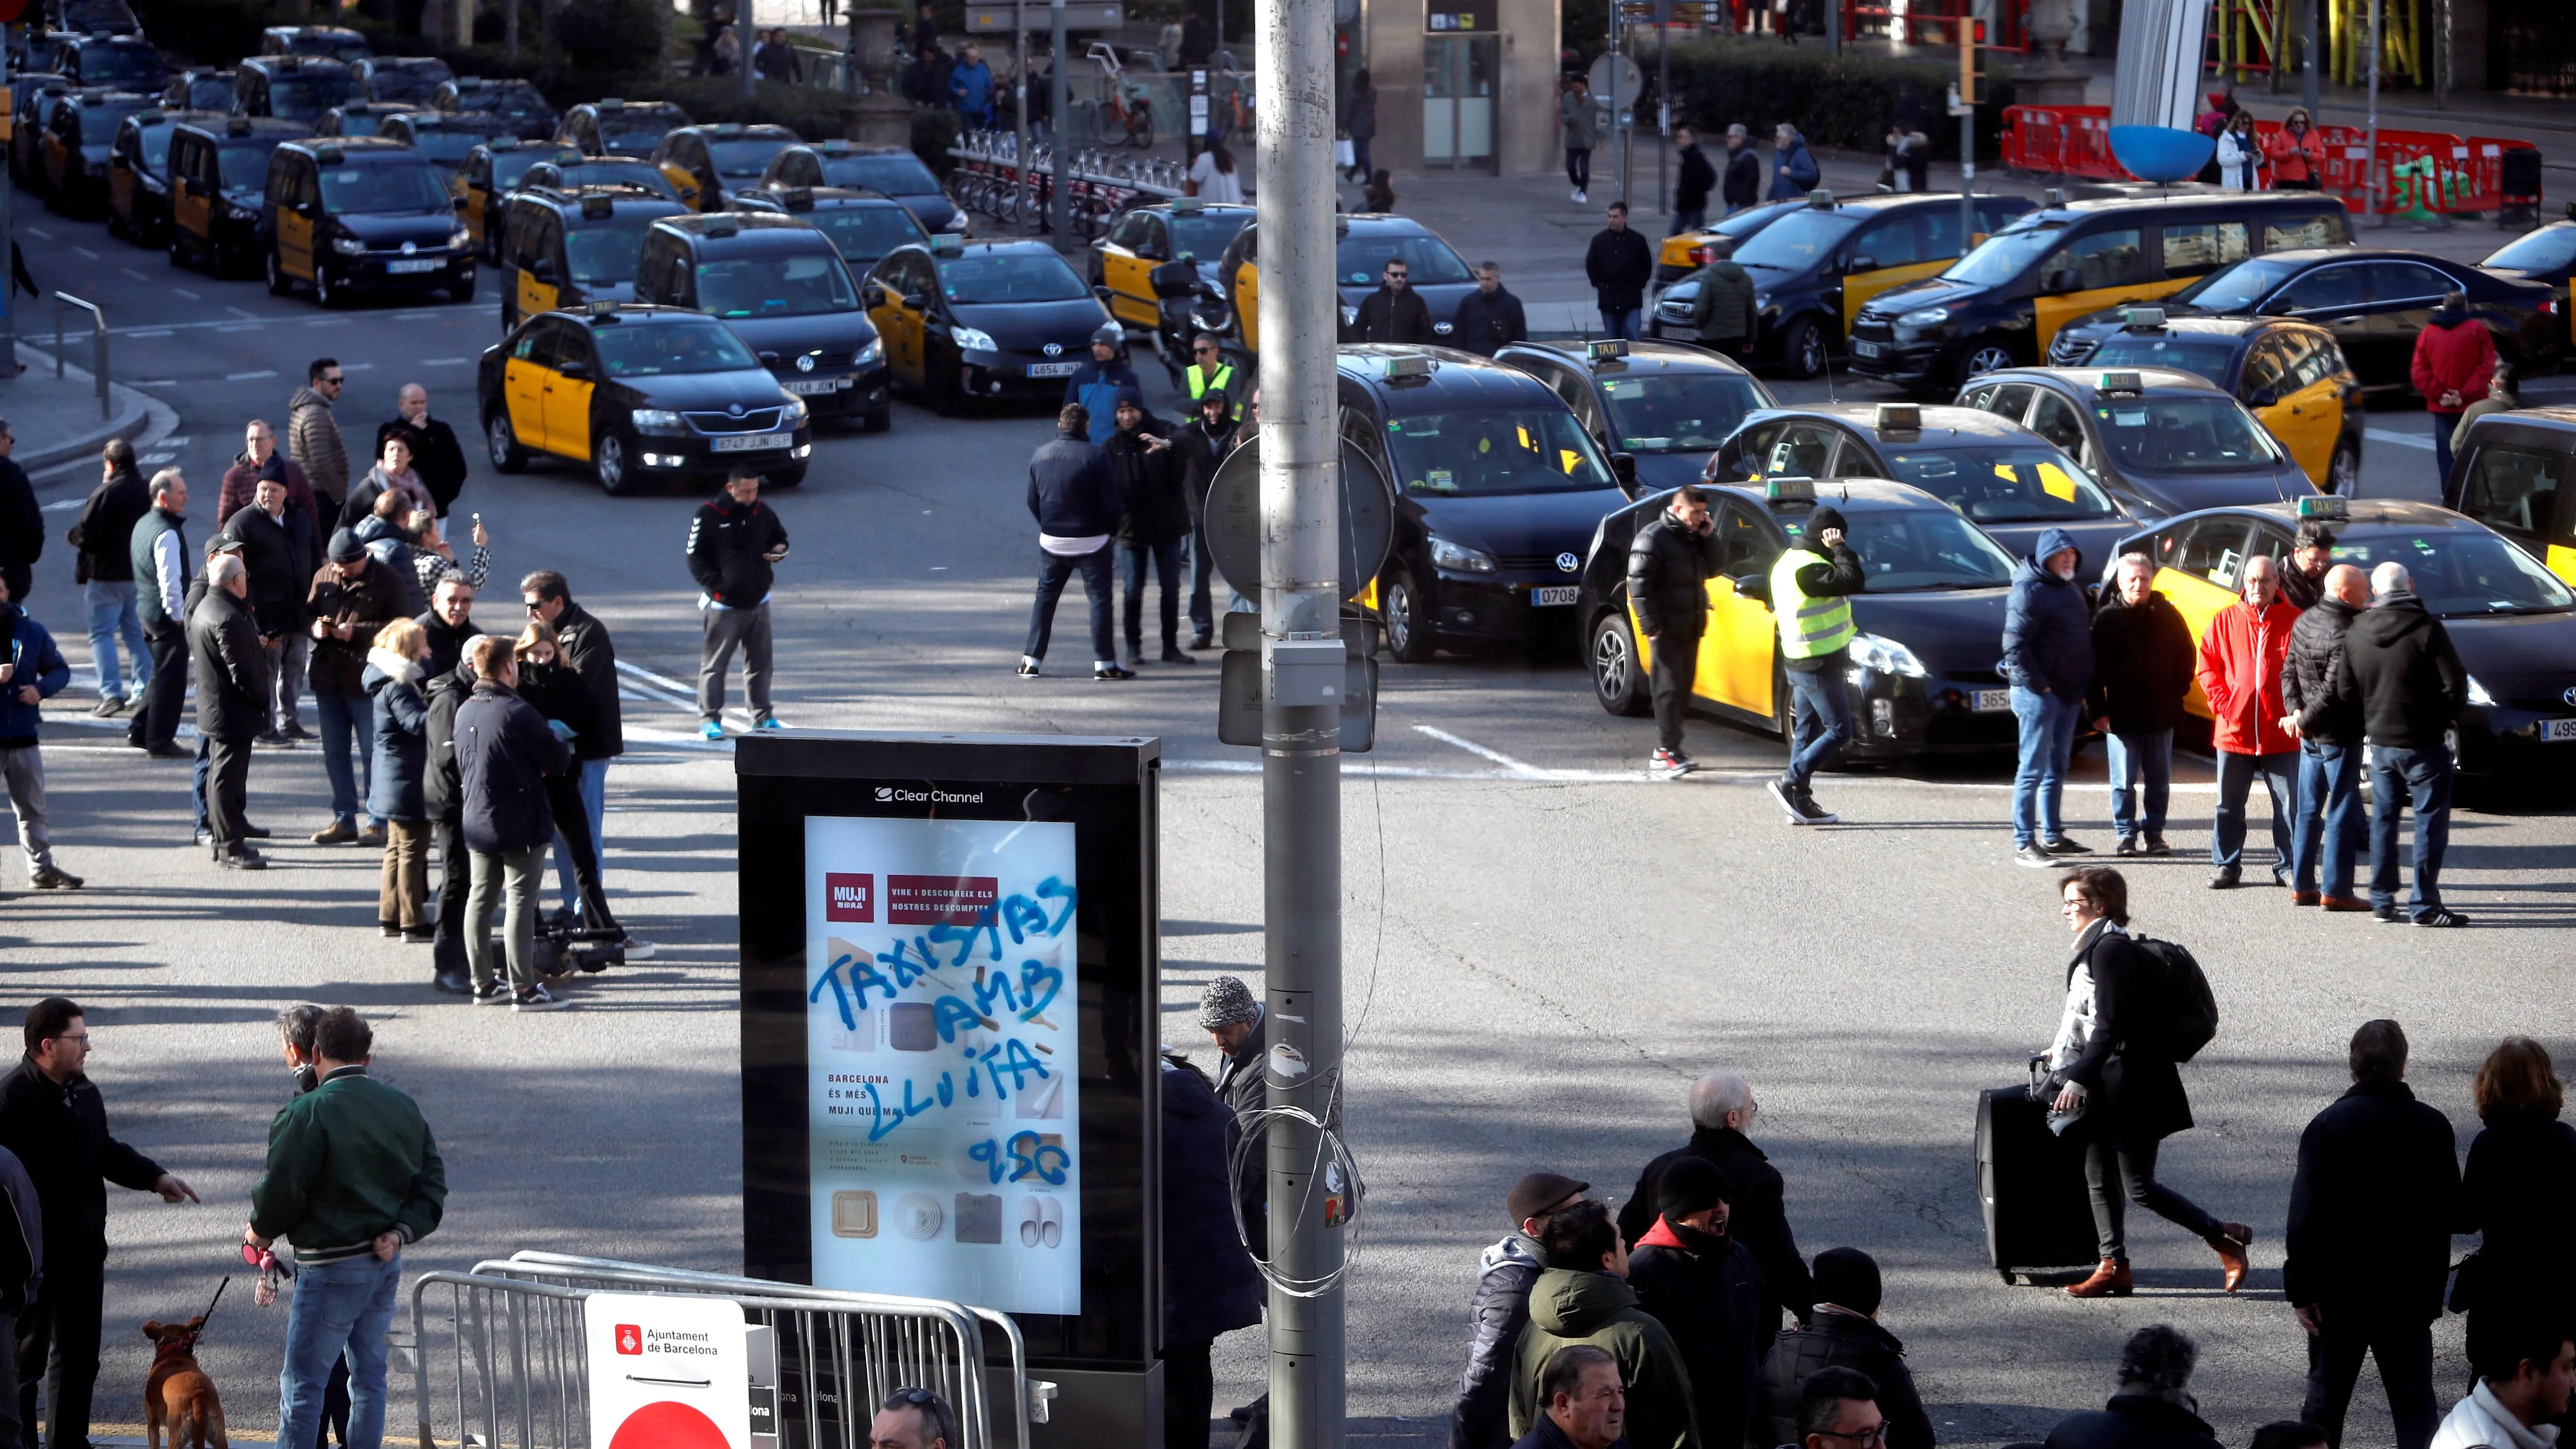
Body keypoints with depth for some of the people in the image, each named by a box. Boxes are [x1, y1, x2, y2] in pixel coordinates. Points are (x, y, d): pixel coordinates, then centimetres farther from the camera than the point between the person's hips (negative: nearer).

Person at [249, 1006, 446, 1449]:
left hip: (331, 1265, -7)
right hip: (386, 1263, 7)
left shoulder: (307, 1114, -15)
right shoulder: (404, 1109, 7)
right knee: (369, 1375, 15)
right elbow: (432, 1185, 9)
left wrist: (261, 1230, 5)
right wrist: (401, 1232, 1)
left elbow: (282, 1191, -14)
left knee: (303, 1382, -1)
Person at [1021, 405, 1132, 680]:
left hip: (1052, 541, 4)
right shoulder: (1095, 456, -13)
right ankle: (1104, 663, 0)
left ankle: (1031, 660, 11)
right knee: (1100, 598, 2)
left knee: (1045, 597, 13)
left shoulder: (1040, 456, 2)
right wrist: (1112, 529, 5)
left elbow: (1033, 503, 9)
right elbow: (1112, 503, -12)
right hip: (1091, 541, -4)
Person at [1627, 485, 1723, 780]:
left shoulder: (1695, 537, 15)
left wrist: (1708, 538, 0)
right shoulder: (1654, 538, -11)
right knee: (1670, 687, -13)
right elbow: (1639, 583, -15)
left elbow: (1713, 568, 15)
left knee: (1683, 688, 10)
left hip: (1690, 629, 8)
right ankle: (1666, 752, -18)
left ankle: (1668, 748, 18)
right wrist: (1651, 625, -20)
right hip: (1666, 630, -8)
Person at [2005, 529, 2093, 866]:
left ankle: (2052, 836, 23)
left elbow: (2084, 640, 25)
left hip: (2069, 695, 9)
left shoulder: (2071, 591, 17)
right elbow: (2015, 647, -18)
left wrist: (2085, 690, 15)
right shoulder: (2029, 591, -11)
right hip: (2038, 694, -9)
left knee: (2057, 768, 15)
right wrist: (2039, 686, -18)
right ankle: (2024, 843, -7)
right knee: (2034, 769, -8)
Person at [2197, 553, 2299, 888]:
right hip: (2234, 731, 1)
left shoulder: (2295, 622, 0)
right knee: (2229, 805, 7)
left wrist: (2296, 711, -8)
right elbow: (2207, 666, 7)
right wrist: (2222, 704, -5)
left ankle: (2287, 867, 9)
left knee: (2289, 804, 2)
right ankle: (2225, 866, 16)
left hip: (2281, 734, -1)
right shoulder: (2225, 622, 5)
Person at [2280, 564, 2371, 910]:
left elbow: (2289, 672, 10)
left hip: (2310, 735, 8)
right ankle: (2336, 891, 0)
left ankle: (2302, 886, 19)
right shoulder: (2346, 633, -21)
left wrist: (2296, 711, 0)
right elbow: (2334, 690, -24)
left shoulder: (2304, 622, 6)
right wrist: (2305, 720, -13)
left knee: (2309, 809, 14)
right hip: (2340, 734, -8)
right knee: (2342, 813, -2)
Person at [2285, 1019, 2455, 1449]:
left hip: (2340, 1290, -2)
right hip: (2409, 1293, 2)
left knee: (2325, 1399, 11)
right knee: (2415, 1402, 6)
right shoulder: (2433, 1127, -4)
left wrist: (2301, 1288, -10)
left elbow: (2306, 1215, -15)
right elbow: (2451, 1212, 4)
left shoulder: (2328, 1127, -13)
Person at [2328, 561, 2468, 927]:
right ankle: (2424, 905, -2)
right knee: (2430, 822, 1)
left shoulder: (2356, 633, 1)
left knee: (2383, 821, 15)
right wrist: (2445, 718, 3)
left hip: (2379, 742, 5)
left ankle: (2382, 900, 16)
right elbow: (2455, 685, -15)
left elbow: (2344, 691, 4)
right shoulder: (2426, 630, -14)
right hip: (2424, 743, -5)